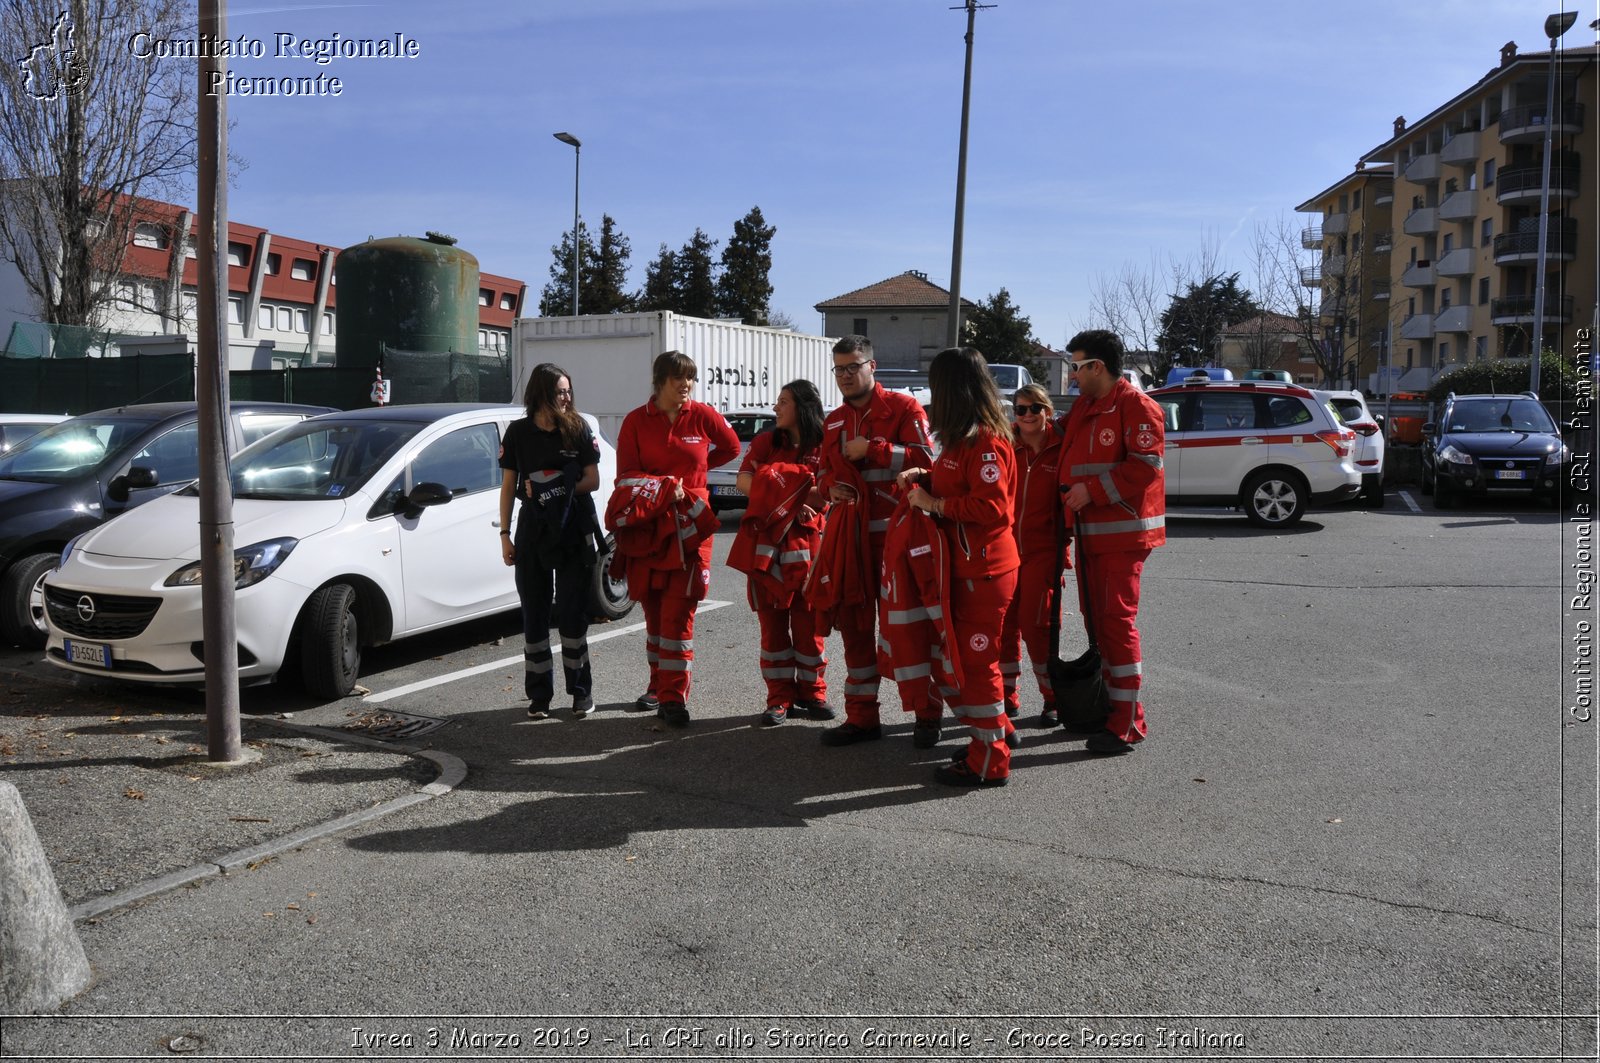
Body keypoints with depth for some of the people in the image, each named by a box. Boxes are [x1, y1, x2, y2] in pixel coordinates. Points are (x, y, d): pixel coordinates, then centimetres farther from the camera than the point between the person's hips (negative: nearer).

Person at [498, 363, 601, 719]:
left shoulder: (578, 429, 0)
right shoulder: (518, 432, 3)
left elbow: (592, 481, -1)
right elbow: (508, 486, 5)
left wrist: (555, 489, -14)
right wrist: (505, 534, 1)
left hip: (574, 533, -1)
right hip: (533, 532, 1)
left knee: (572, 615, 1)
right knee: (534, 616, 4)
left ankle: (581, 690, 12)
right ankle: (539, 695, 13)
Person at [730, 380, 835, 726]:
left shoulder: (822, 448, 2)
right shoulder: (766, 441, 10)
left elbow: (823, 496, -6)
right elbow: (744, 479, -6)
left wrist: (784, 493, -17)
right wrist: (797, 498, -16)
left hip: (806, 542, -2)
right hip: (766, 542, 2)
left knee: (807, 621, 1)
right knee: (772, 623, 3)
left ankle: (811, 694, 13)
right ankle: (779, 699, 10)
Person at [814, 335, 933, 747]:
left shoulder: (902, 407, -3)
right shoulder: (833, 422, 17)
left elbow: (924, 458, -13)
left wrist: (871, 449, -17)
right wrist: (831, 487, 3)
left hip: (892, 532, -6)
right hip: (848, 534, 6)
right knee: (854, 624, 10)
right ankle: (860, 717, 20)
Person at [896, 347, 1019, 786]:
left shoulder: (984, 439, -19)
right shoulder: (965, 436, 14)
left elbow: (991, 506, -25)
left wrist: (934, 503, -17)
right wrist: (926, 478, 7)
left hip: (983, 568, -10)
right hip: (966, 564, 10)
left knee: (977, 660, -3)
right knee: (967, 656, 17)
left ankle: (988, 763, 7)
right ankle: (994, 735, 30)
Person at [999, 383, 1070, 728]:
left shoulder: (1061, 450, -3)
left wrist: (1062, 550, -8)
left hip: (1043, 551, -4)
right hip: (1007, 548, 4)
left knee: (1035, 625, -4)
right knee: (1003, 623, 7)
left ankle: (1053, 698, 13)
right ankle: (1007, 697, 22)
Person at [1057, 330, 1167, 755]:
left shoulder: (1136, 406, -11)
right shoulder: (1083, 406, 18)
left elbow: (1145, 466, -20)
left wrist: (1092, 489, -20)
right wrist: (1071, 491, 12)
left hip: (1122, 533, -9)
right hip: (1088, 532, 9)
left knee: (1118, 620, -9)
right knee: (1095, 619, 14)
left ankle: (1127, 723, -3)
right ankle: (1109, 704, 25)